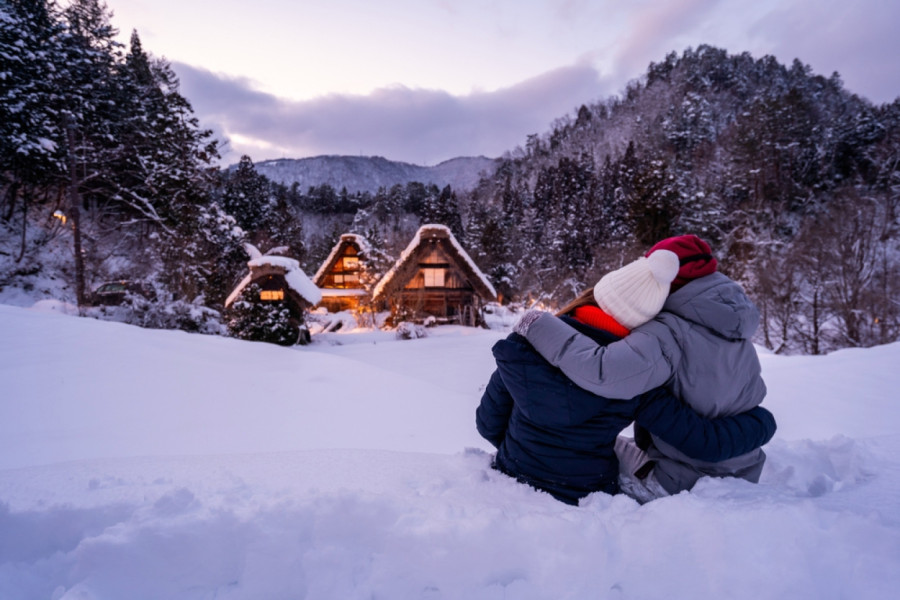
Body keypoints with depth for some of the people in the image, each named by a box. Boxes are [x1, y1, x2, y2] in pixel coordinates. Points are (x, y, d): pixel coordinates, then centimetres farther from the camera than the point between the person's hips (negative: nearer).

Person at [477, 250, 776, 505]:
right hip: (585, 501, -2)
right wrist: (762, 421, 8)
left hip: (514, 481, 2)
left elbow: (488, 424, -6)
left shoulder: (522, 346, -16)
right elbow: (708, 443, -13)